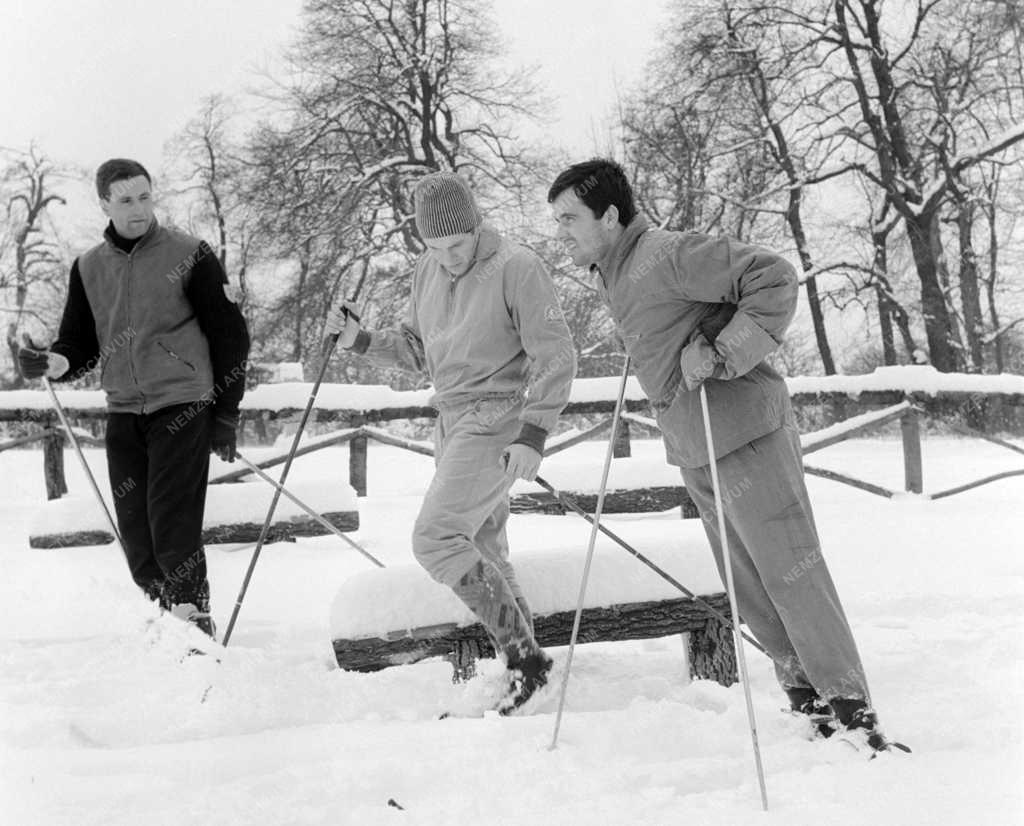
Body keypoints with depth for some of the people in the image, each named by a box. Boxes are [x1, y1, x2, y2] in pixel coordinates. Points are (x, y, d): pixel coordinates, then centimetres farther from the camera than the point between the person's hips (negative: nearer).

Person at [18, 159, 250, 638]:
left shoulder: (188, 256, -3)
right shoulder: (88, 268, 9)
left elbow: (230, 336, 0)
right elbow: (80, 343, 13)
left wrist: (226, 416, -2)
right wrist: (53, 362, -11)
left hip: (182, 407, -5)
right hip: (123, 414, 5)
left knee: (172, 528, -12)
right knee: (135, 530, 5)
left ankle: (196, 628, -2)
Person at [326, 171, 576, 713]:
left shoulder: (515, 268, -12)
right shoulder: (428, 271, 10)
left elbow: (556, 357, -13)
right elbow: (417, 350, 18)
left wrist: (533, 433, -21)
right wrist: (361, 341, 1)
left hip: (497, 420, -8)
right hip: (452, 420, 8)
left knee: (435, 539, -18)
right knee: (482, 550, 11)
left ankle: (523, 656, -11)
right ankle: (522, 663, 20)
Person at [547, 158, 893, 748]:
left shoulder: (668, 254, -17)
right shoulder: (611, 276, 13)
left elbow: (776, 277, -22)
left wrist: (723, 353, -25)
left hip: (746, 433, -9)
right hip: (695, 451, 9)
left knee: (790, 571, -7)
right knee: (748, 587, 11)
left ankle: (853, 710, 0)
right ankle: (808, 700, 21)